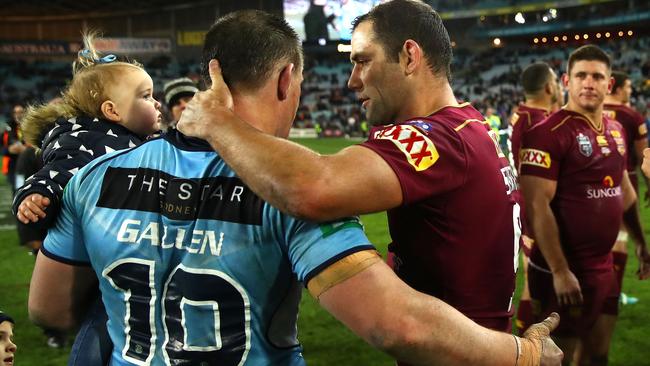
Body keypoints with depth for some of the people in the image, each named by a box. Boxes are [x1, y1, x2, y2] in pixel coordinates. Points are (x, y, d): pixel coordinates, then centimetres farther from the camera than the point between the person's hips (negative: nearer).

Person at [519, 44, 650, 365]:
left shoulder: (616, 131, 9)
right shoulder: (549, 133, -18)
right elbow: (538, 207, -22)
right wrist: (559, 271, -23)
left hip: (603, 266, 8)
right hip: (563, 270, -8)